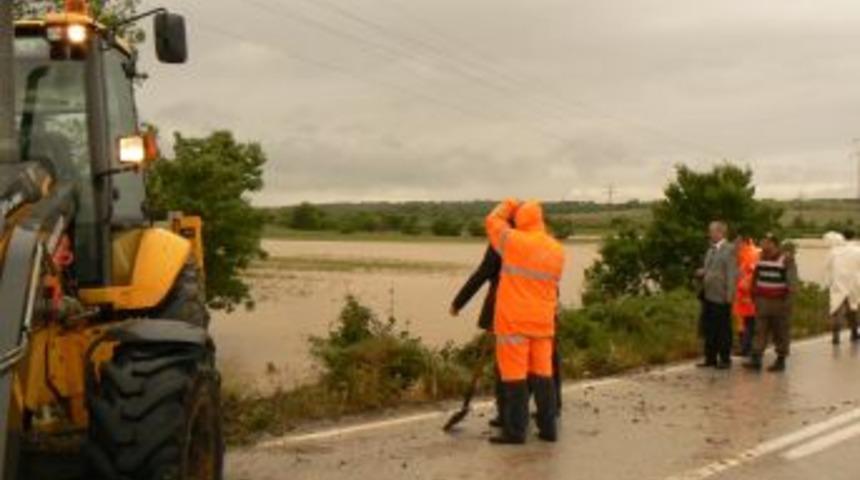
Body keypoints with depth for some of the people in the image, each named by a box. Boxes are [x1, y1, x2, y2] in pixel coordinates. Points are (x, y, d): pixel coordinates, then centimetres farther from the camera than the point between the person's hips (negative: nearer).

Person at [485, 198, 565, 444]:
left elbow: (493, 221, 5)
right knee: (542, 373, 12)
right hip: (543, 321, 5)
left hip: (514, 320, -5)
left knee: (515, 374, -2)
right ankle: (548, 427, 15)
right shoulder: (557, 250, 5)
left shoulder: (515, 242, -11)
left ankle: (515, 430, 0)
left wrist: (510, 204, 20)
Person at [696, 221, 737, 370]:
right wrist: (702, 272, 2)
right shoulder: (711, 250, 15)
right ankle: (710, 359, 21)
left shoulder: (729, 249, -10)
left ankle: (725, 360, 13)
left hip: (721, 297, -8)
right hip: (708, 295, 8)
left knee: (723, 330, 3)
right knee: (709, 330, 12)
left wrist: (729, 294, -17)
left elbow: (732, 273, -14)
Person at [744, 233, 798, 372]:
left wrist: (787, 300, -18)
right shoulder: (761, 259, 11)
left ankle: (781, 360, 13)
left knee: (781, 333, 4)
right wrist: (754, 295, 15)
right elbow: (755, 278, 21)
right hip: (763, 302, 5)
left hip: (779, 302, -5)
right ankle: (756, 359, -1)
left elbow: (792, 282, -12)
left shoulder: (787, 260, -8)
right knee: (760, 331, 1)